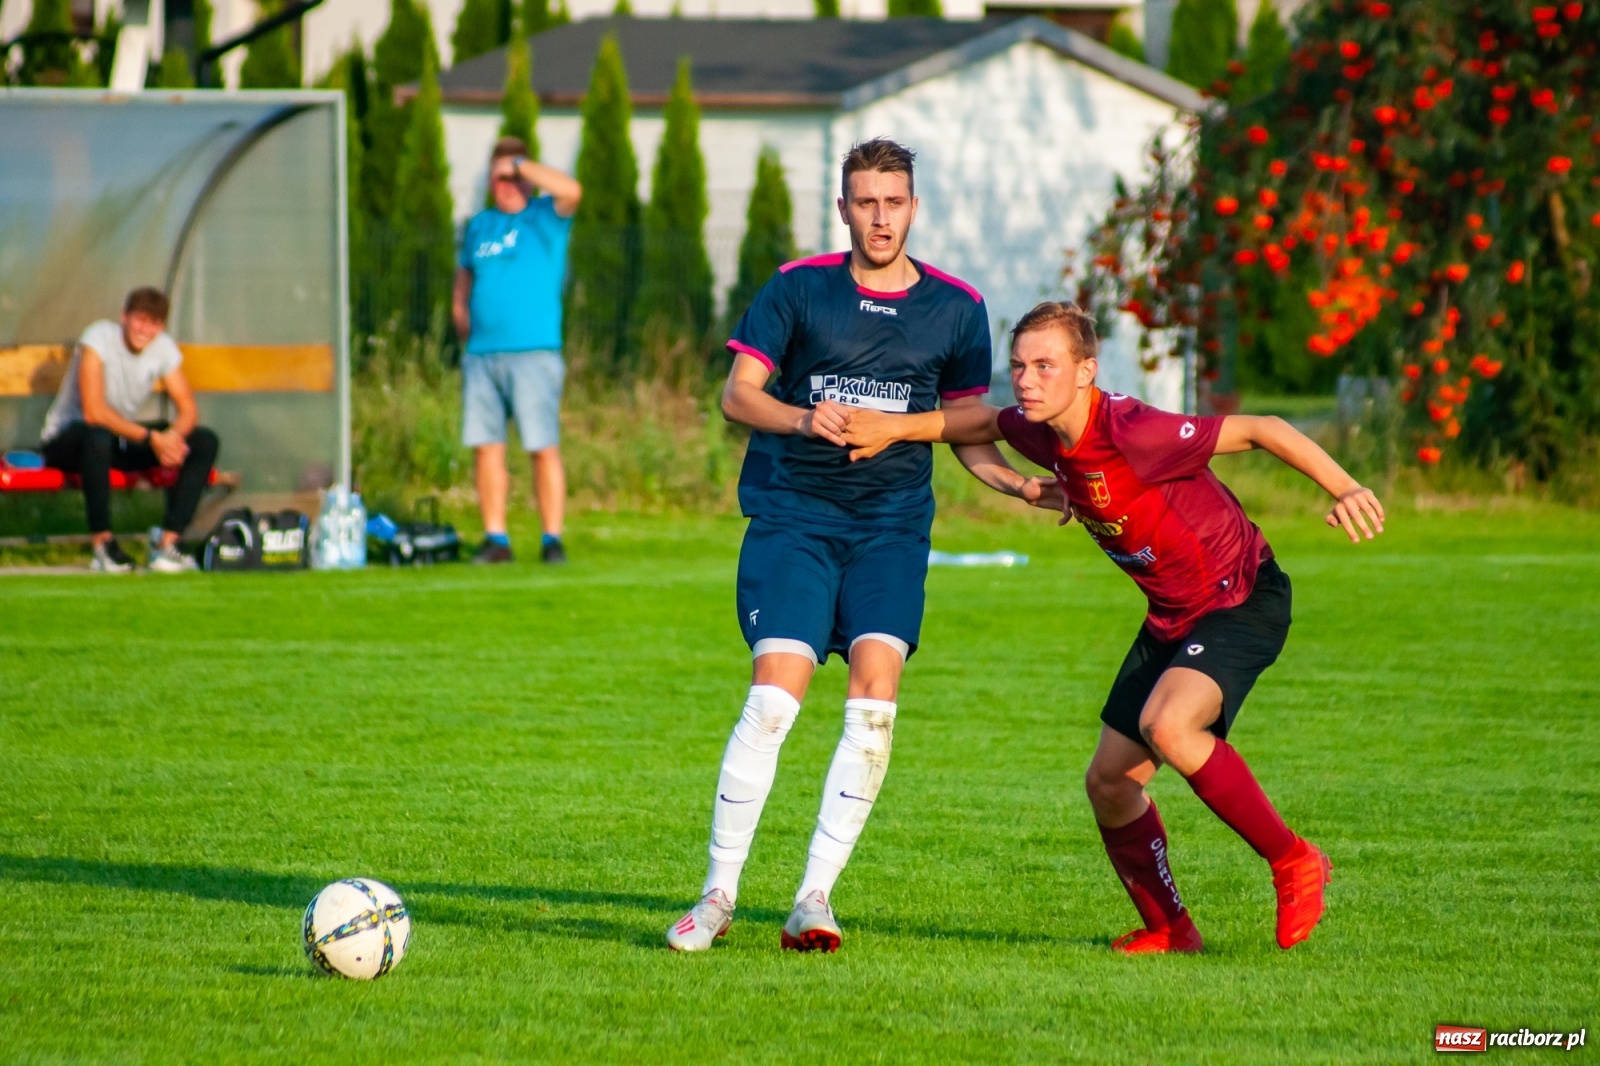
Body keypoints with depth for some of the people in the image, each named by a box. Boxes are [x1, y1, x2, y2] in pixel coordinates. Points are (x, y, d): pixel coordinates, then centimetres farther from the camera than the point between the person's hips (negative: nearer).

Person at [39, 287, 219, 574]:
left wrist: (173, 436, -27)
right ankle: (102, 544, -29)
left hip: (123, 437, 7)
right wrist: (151, 438, -33)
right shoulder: (99, 338, -21)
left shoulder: (163, 348, -4)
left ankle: (168, 544, -18)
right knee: (98, 437, -43)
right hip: (66, 440, -6)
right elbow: (93, 412, -30)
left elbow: (188, 410, -4)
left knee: (205, 442, -10)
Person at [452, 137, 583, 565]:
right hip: (481, 354, 5)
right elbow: (463, 283, 24)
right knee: (486, 448, 2)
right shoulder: (478, 225, 17)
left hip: (533, 353, -5)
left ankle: (552, 539, -3)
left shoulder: (547, 217, 3)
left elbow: (571, 190, -18)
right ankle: (495, 539, 7)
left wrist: (522, 164, -9)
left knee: (544, 448, -7)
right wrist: (466, 332, 12)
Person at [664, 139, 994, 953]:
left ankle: (814, 897, -10)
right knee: (775, 693, -15)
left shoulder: (956, 308, 7)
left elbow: (970, 426, 16)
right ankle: (718, 894, -4)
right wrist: (804, 418, -21)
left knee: (876, 690, -17)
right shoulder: (798, 288, 1)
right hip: (792, 513, -2)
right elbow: (737, 395, -1)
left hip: (892, 523, 2)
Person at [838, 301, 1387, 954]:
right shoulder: (1037, 431, -6)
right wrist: (896, 428, 7)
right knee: (1109, 780, 6)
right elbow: (980, 425, 19)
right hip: (1171, 616, 8)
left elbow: (1263, 430, -25)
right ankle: (1169, 929, 25)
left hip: (1242, 600, -8)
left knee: (1166, 723, -32)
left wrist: (1344, 489, -34)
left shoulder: (1134, 433, -29)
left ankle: (1293, 863, -15)